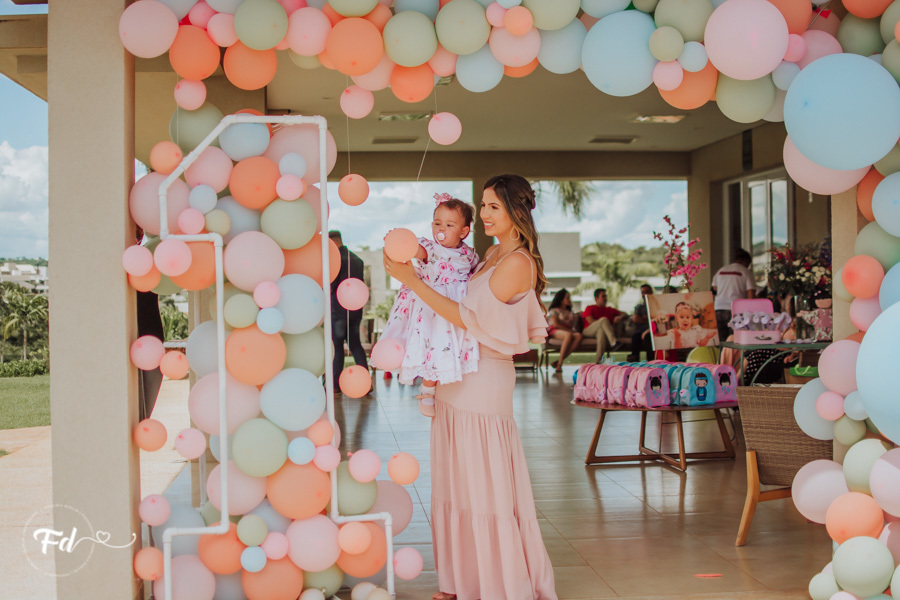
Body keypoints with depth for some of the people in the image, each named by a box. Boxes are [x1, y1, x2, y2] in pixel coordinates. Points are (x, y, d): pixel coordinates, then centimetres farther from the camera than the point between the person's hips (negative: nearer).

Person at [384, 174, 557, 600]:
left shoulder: (517, 262, -14)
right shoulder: (491, 254, 13)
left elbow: (468, 317, -18)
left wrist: (412, 281, -18)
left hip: (486, 378, -9)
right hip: (458, 377, 9)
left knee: (488, 484, -1)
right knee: (459, 481, 14)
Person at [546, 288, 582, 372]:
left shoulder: (570, 312, 33)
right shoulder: (554, 310, 15)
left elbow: (573, 326, 23)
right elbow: (555, 324, -2)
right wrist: (568, 330, -10)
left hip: (568, 331, 5)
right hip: (555, 331, -5)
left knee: (579, 336, -33)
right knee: (568, 335, -41)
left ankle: (558, 362, -38)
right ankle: (559, 364, -41)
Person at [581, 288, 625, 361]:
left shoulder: (609, 310, 30)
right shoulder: (590, 308, 17)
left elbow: (624, 314, 27)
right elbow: (591, 322, -2)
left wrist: (620, 317, 0)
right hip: (588, 332, -2)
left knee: (601, 330, -40)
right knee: (604, 319, -32)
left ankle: (599, 360, -55)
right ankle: (613, 343, -53)